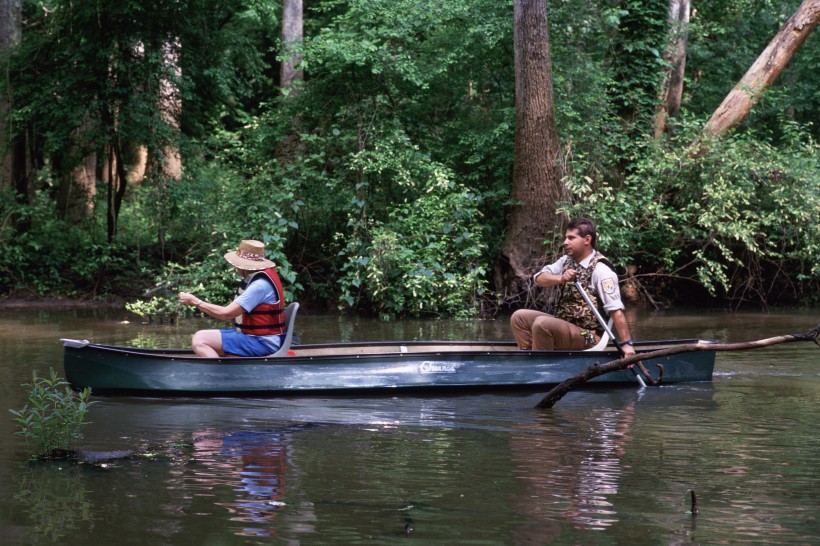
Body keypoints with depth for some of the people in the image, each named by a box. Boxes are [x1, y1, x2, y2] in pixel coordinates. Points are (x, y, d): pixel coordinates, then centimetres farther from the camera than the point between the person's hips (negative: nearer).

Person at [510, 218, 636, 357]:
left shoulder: (600, 270, -16)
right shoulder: (566, 261, 8)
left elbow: (616, 310, -22)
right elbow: (539, 278, -3)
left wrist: (626, 344, -27)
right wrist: (561, 279, -24)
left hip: (586, 334, -8)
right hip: (562, 324, 8)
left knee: (542, 324, -29)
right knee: (520, 317, -2)